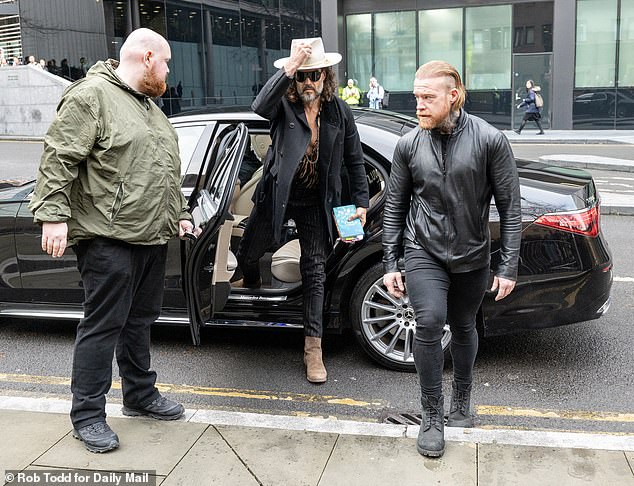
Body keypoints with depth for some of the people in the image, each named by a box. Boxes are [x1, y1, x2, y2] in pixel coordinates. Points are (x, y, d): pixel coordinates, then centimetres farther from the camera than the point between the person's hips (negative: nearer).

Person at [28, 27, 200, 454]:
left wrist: (180, 213, 25)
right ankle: (88, 416, 9)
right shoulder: (91, 96, -9)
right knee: (103, 324, -3)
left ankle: (141, 394, 30)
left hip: (152, 237, 9)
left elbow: (167, 171, 27)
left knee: (141, 319, 16)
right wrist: (54, 215, -20)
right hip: (109, 238, -9)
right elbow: (58, 159, -15)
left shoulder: (150, 107, 20)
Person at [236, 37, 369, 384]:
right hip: (277, 196, 0)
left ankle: (313, 348, 10)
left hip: (315, 203, 1)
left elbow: (354, 161, 5)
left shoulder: (339, 112, -2)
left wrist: (361, 203, 1)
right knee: (247, 254, 14)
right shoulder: (284, 105, -10)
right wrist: (289, 68, -40)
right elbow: (260, 107, -35)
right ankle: (252, 285, 53)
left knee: (315, 271, 3)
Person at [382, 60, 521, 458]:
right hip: (424, 252, 0)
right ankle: (432, 416, -2)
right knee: (430, 322, -18)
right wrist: (391, 264, 2)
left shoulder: (490, 140, -9)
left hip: (472, 256, 0)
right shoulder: (409, 145, -3)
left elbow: (510, 206, -6)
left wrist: (509, 267, -8)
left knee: (464, 329, 15)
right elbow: (395, 206, 5)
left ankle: (462, 401, 39)